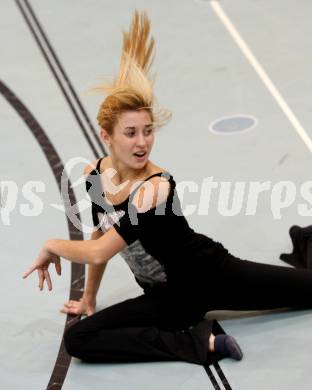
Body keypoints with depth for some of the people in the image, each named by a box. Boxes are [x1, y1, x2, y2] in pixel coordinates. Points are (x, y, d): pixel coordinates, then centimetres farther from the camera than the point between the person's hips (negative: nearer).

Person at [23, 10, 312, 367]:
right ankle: (197, 341, -19)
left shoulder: (157, 188, -30)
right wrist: (89, 299, 17)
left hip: (211, 274, -6)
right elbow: (101, 235, 11)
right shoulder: (94, 175, -8)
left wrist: (52, 246, -15)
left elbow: (97, 254, -33)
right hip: (166, 298, 6)